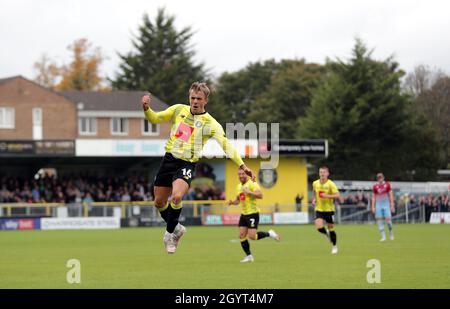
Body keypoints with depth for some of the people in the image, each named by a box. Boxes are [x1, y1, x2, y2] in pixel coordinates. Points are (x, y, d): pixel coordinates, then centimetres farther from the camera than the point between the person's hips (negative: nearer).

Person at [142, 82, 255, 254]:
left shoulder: (210, 123, -5)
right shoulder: (179, 110, 5)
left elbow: (226, 145, -13)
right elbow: (156, 119, 11)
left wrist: (242, 165, -23)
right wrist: (147, 109, -11)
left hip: (187, 164, -4)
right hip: (169, 159, 4)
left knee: (176, 197, -28)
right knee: (159, 202, 8)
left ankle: (169, 234, -5)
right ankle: (176, 228, 36)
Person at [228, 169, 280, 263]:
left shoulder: (252, 184, -12)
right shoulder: (239, 186, 13)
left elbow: (260, 195, -25)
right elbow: (238, 200, 25)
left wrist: (249, 192, -31)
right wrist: (232, 202, 4)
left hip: (253, 213, -8)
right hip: (243, 214, 8)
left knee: (252, 236, -14)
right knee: (242, 236, 1)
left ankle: (269, 234, 10)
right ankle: (249, 256, 11)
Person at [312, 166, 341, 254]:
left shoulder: (330, 184, -11)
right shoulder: (315, 183, 2)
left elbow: (337, 195, -18)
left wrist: (327, 196, -27)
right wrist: (314, 199, 4)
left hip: (329, 210, -3)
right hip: (319, 209, 3)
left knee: (331, 228, 4)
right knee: (319, 227, -17)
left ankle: (334, 246, 25)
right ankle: (326, 233, 19)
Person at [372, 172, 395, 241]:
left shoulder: (387, 185, 1)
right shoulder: (375, 186, 4)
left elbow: (391, 195, 4)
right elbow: (373, 197, 8)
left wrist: (392, 205, 0)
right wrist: (373, 207, 3)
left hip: (386, 204, -1)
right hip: (378, 205, 1)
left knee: (388, 219, -6)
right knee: (379, 220, -4)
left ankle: (391, 232, 22)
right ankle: (383, 236, 1)